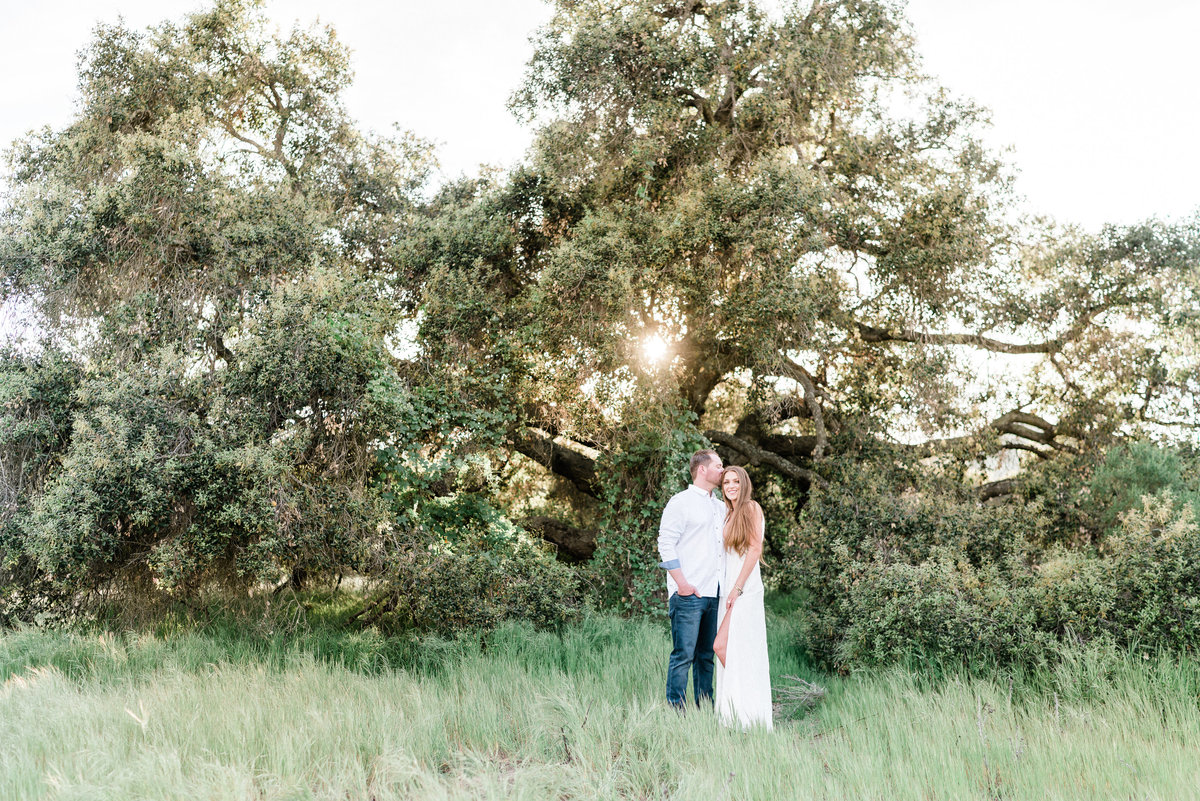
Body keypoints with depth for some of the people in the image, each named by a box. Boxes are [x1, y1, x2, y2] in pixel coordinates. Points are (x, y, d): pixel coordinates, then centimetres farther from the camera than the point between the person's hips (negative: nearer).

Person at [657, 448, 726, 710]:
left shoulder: (721, 507, 20)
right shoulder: (681, 502, -2)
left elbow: (729, 544, 28)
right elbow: (666, 544, -8)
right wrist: (682, 583, -14)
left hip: (714, 593, 7)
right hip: (688, 594, -7)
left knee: (707, 655, 9)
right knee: (683, 654, -8)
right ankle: (675, 709, -5)